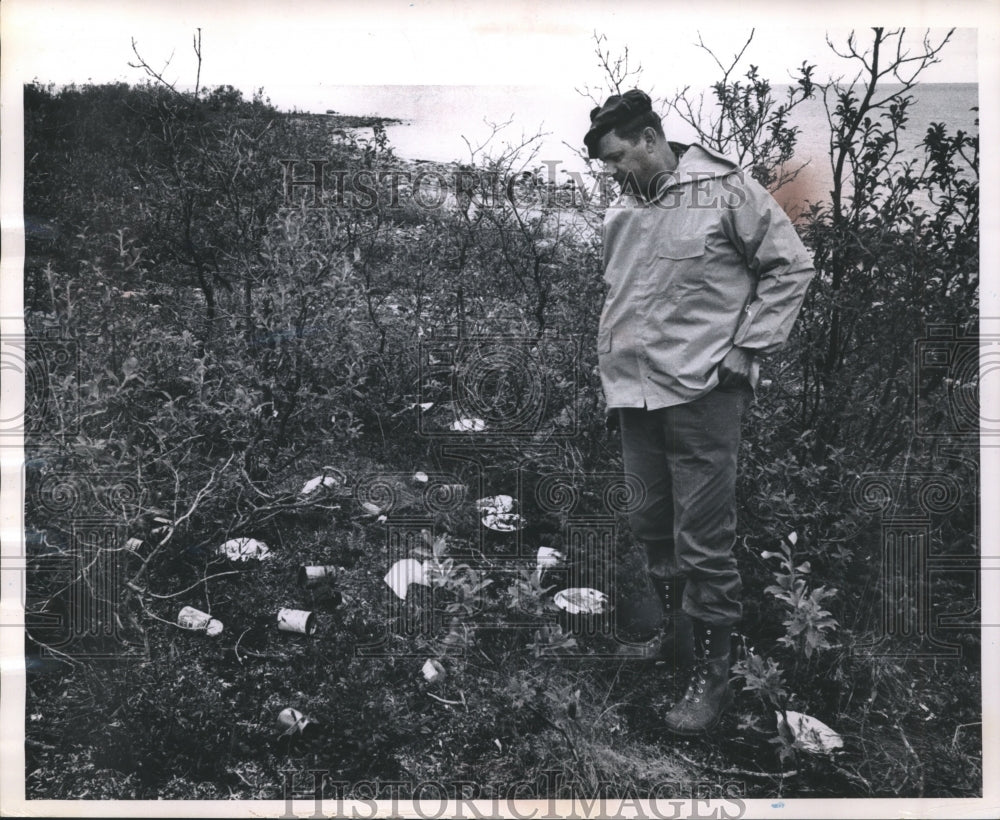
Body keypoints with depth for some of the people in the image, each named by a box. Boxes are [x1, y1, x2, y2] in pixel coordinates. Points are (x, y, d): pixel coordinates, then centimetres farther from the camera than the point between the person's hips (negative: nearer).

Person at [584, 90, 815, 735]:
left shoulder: (726, 189, -6)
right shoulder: (623, 209, 12)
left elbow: (792, 265, -3)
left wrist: (748, 347, -7)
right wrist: (616, 353, 15)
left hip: (701, 390, -6)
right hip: (633, 391, 7)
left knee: (704, 539, -4)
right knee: (653, 525, 15)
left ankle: (713, 674, 9)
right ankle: (675, 637, 34)